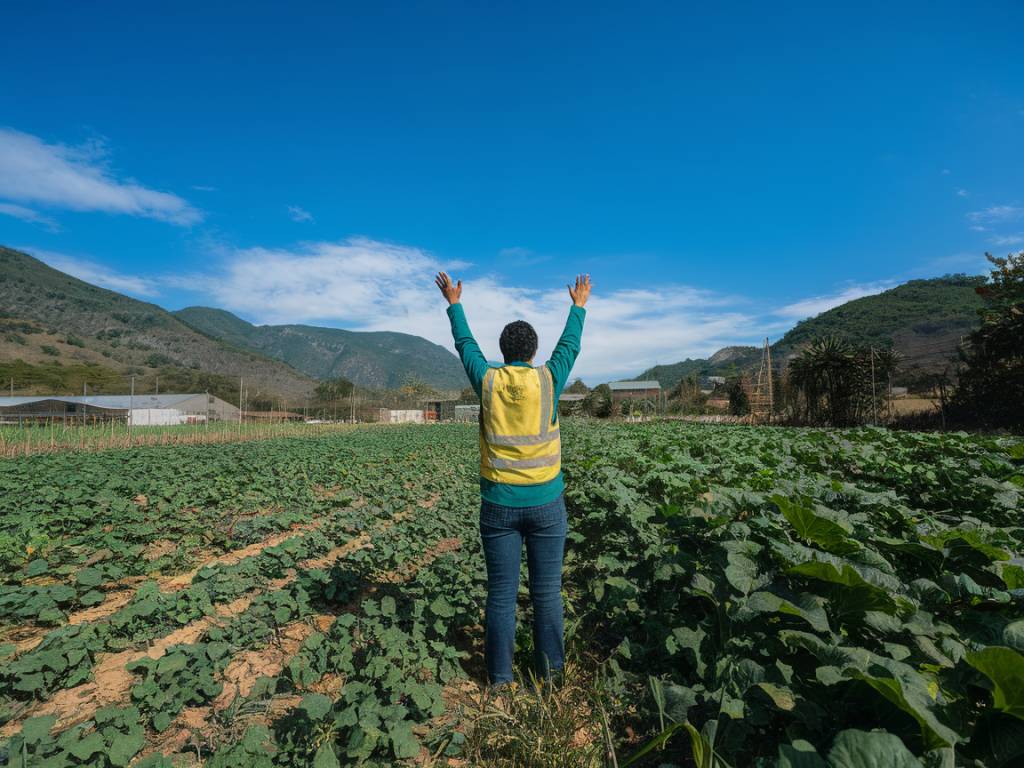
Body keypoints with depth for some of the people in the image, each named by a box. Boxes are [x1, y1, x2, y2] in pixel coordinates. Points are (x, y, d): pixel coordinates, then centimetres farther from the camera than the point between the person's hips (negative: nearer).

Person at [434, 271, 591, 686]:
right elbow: (569, 345, 12)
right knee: (547, 591, 13)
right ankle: (549, 666, 29)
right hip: (546, 502, 0)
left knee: (501, 592, 10)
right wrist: (579, 307, 29)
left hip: (499, 504, 0)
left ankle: (499, 673, 25)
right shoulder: (547, 380, -6)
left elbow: (465, 345, 12)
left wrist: (454, 304, 28)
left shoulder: (488, 381, -5)